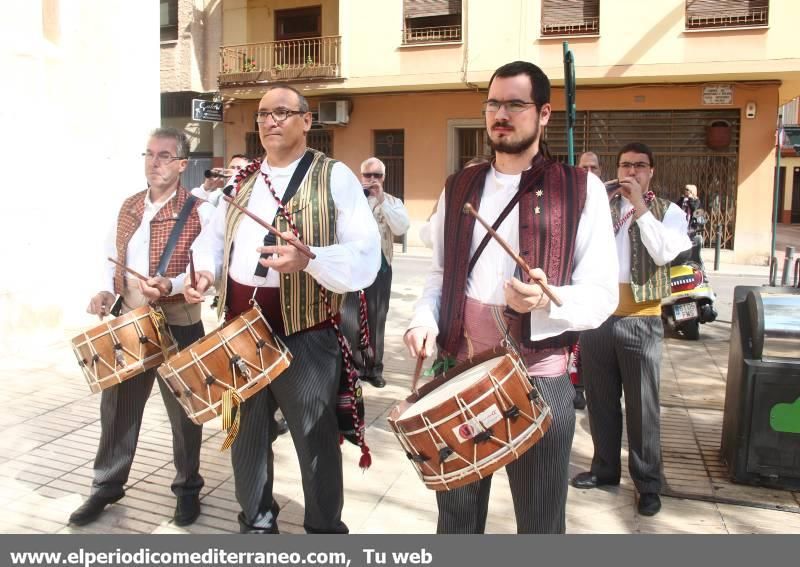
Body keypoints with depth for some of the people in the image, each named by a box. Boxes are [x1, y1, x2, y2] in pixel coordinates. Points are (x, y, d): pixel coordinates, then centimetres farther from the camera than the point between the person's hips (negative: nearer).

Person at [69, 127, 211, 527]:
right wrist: (106, 291, 0)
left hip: (179, 325, -5)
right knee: (116, 407, 15)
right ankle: (107, 485, 33)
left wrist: (172, 285, -30)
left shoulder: (198, 210, -10)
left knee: (183, 411, 9)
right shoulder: (128, 207, 9)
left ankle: (188, 488, 28)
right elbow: (112, 257, 17)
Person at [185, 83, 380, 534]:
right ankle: (256, 523, 39)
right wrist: (206, 271, 1)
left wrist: (308, 260, -33)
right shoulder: (242, 179, 13)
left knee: (316, 443, 8)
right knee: (247, 437, 18)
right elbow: (213, 236, 23)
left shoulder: (335, 177, -7)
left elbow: (366, 257, -17)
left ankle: (326, 531, 29)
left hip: (306, 335, -5)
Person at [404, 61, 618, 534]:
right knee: (457, 512, 20)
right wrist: (425, 319, -6)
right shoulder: (459, 187, 8)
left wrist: (547, 301, -29)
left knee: (540, 521, 13)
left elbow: (602, 295, -9)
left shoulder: (581, 189, -5)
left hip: (539, 377, -3)